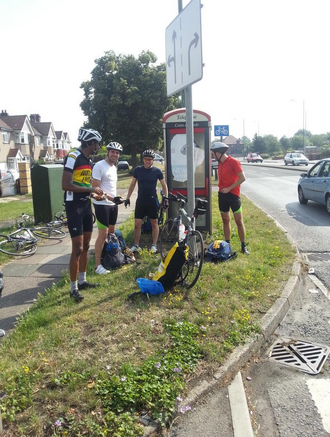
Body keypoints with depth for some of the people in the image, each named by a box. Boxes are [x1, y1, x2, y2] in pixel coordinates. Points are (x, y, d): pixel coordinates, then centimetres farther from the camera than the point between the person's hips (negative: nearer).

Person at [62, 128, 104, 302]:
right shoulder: (73, 157, -15)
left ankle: (82, 281, 27)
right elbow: (66, 185, -23)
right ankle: (74, 288, 4)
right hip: (74, 207, -9)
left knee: (86, 246, 14)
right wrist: (91, 189, -18)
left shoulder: (88, 160, 13)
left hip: (86, 205, 9)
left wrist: (95, 194, 8)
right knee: (77, 249, -7)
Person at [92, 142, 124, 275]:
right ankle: (98, 265, -3)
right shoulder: (99, 166, -15)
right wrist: (110, 198, -28)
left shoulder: (114, 167, 13)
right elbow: (95, 188, -20)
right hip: (102, 204, -9)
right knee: (103, 234, -10)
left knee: (111, 232, 15)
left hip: (113, 204, 9)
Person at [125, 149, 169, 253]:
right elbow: (132, 184, 8)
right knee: (137, 224, 1)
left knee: (154, 223, 7)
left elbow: (164, 185, 4)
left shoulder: (157, 171, -3)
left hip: (152, 201, -1)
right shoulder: (137, 170, 0)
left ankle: (154, 245, 18)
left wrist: (166, 198, -3)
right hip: (140, 200, 1)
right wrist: (127, 198, 5)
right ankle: (135, 245, 13)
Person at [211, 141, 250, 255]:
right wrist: (221, 188, 9)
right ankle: (227, 244, 20)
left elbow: (242, 178, -17)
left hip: (233, 194, -6)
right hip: (222, 194, 7)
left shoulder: (234, 162, -13)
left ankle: (243, 246, 6)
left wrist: (229, 188, -17)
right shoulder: (220, 163, 8)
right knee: (225, 220, 11)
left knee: (239, 221, -1)